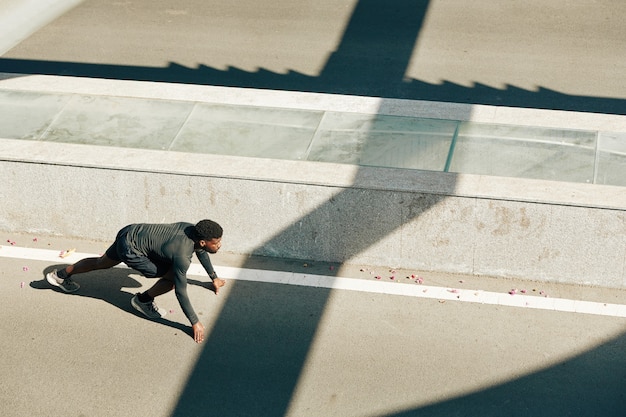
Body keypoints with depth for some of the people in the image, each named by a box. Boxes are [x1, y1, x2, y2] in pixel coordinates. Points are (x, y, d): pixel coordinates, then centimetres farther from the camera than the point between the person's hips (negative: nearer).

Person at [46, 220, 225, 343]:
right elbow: (180, 292, -25)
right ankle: (143, 300, 11)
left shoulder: (192, 229, -7)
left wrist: (214, 278, 29)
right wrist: (195, 323, -19)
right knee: (173, 277, -14)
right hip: (130, 249, -9)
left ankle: (60, 275, 54)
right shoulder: (182, 255, -30)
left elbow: (201, 252, 16)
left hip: (132, 232, 9)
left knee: (102, 262, 33)